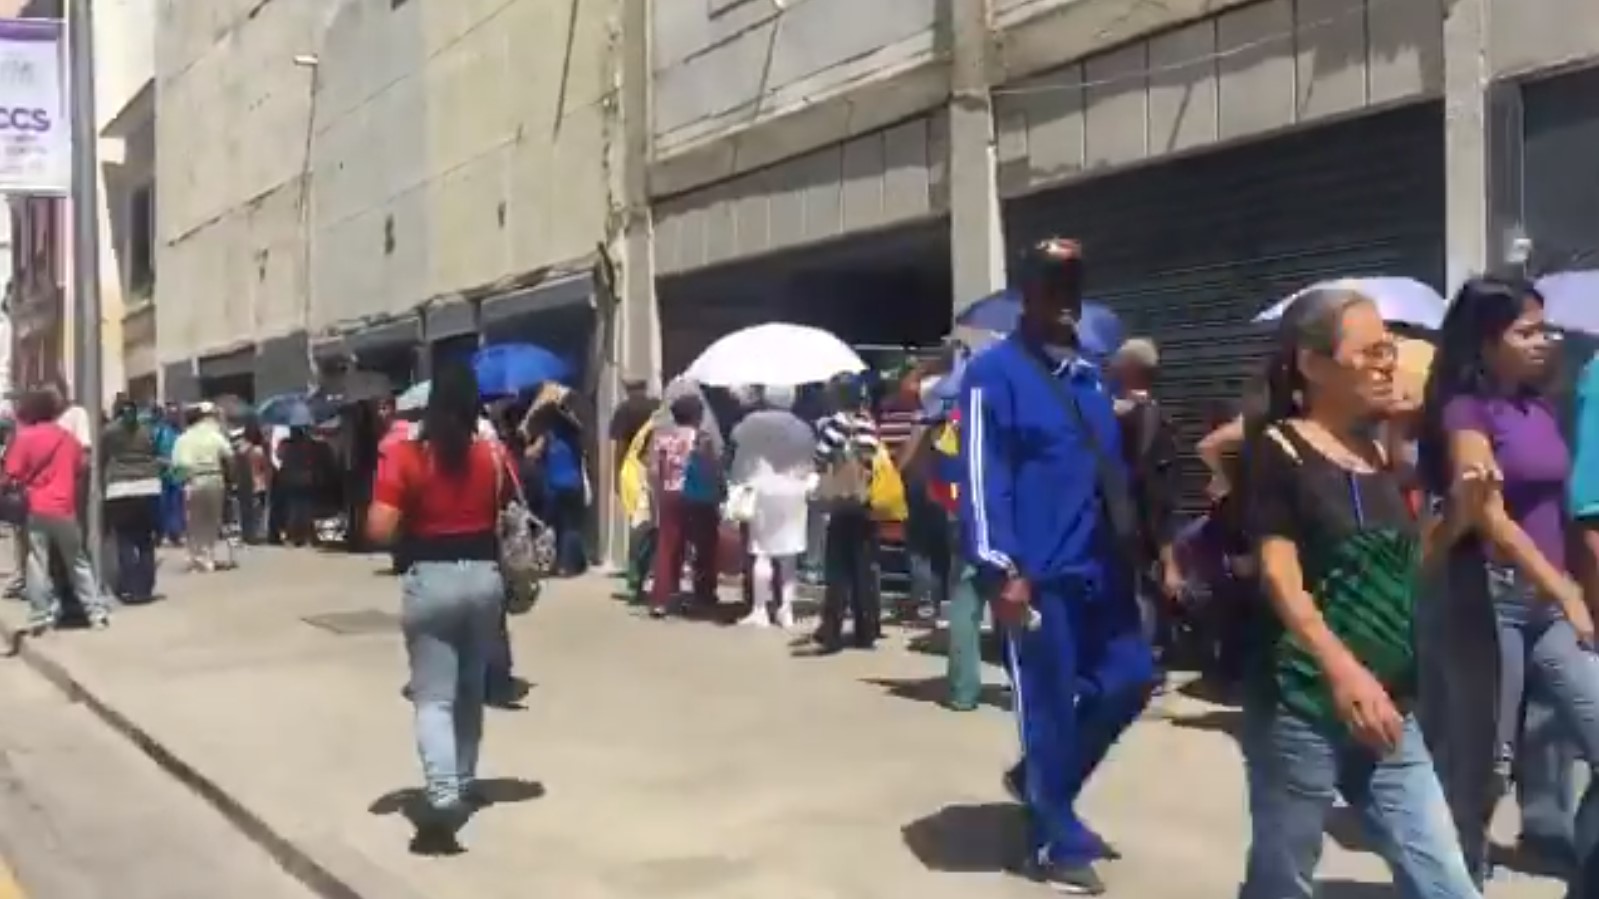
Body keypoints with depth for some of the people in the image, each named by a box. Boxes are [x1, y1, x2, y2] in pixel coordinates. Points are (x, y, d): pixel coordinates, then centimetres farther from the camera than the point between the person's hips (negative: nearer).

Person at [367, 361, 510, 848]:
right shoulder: (492, 455, 0)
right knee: (471, 688, 20)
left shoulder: (405, 456, -10)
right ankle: (463, 784, 31)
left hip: (429, 579, -3)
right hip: (484, 576, 4)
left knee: (433, 696, -1)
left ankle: (444, 796, -18)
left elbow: (380, 529, -15)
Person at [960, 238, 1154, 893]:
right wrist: (1001, 569, -20)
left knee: (1130, 679, 10)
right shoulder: (994, 373, -7)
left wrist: (1129, 548, 17)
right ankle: (1058, 843, 17)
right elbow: (982, 476, -14)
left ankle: (1038, 780, 30)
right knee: (1048, 704, 1)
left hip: (1098, 568, 8)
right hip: (1038, 574, -8)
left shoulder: (1088, 377, 17)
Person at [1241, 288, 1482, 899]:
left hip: (1388, 706, 6)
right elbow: (1279, 574, -16)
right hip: (1302, 701, -6)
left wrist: (1458, 509, 4)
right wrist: (1342, 669, -29)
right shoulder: (1277, 448, -6)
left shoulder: (1381, 453, 13)